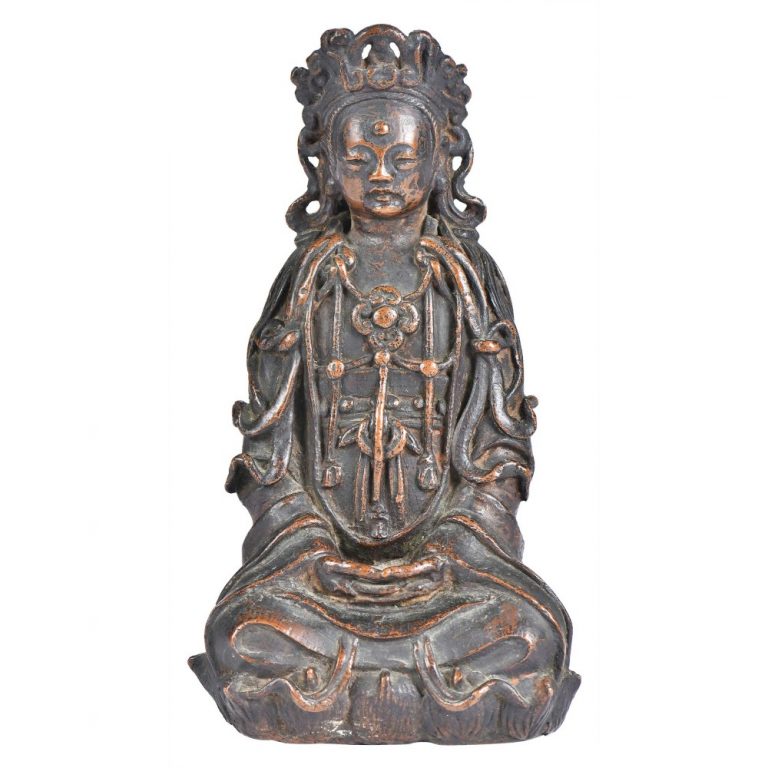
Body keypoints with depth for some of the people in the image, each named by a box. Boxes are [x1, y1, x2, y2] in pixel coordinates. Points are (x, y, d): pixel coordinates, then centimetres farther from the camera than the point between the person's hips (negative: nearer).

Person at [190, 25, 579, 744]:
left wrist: (476, 517, -7)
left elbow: (497, 414, 5)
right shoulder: (313, 271, 7)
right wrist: (294, 519, -7)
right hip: (326, 503, 0)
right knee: (249, 632, -26)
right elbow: (272, 410, 5)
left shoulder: (467, 272, 7)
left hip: (444, 512, 0)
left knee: (526, 634, -26)